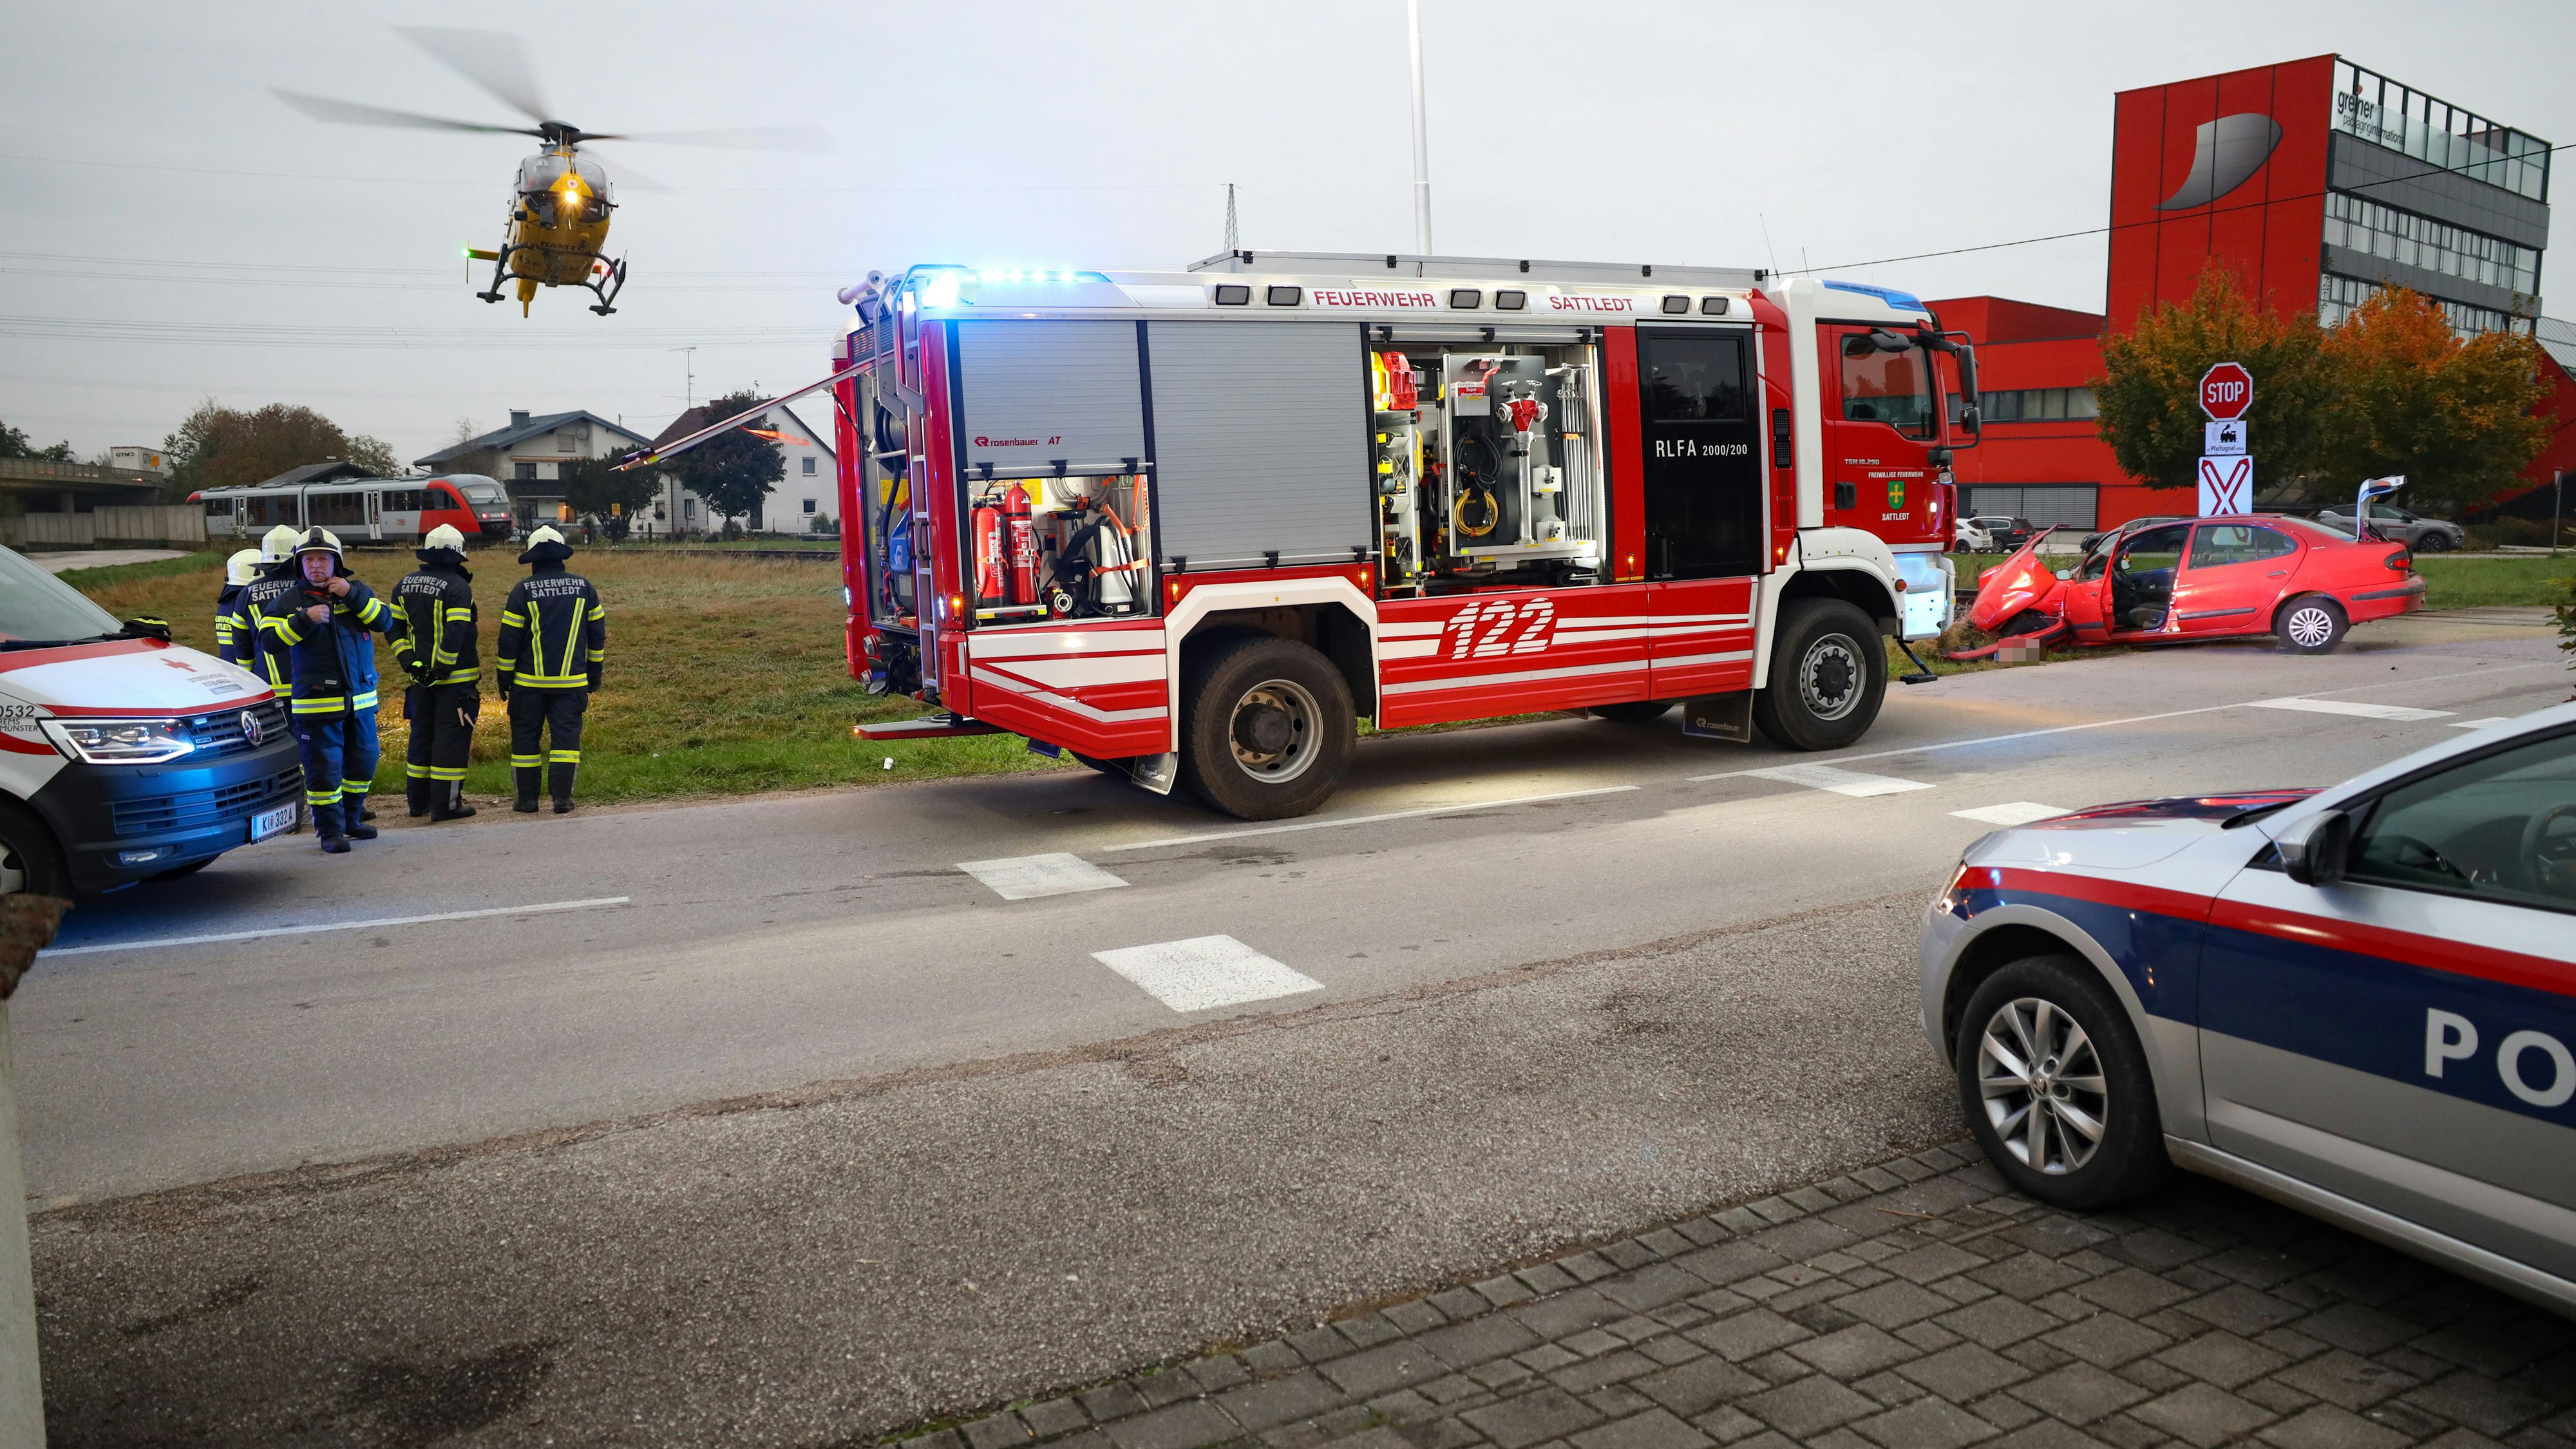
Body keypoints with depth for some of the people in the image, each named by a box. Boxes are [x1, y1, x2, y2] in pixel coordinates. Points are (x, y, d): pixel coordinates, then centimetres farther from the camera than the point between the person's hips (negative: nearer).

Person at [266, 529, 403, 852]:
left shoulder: (357, 593, 7)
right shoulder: (291, 601, 0)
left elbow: (386, 622, -6)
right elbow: (270, 637, -12)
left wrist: (352, 594, -16)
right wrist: (305, 619, -26)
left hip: (361, 700, 4)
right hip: (317, 702, -4)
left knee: (363, 762, 14)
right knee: (324, 768, -3)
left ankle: (352, 819, 31)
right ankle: (330, 830, 6)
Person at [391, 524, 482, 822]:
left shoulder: (405, 585, 9)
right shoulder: (458, 587, -14)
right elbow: (456, 635, -22)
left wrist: (408, 661, 7)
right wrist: (443, 670, -16)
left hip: (421, 675, 7)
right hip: (455, 678, -7)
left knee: (421, 736, 16)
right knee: (451, 739, -2)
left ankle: (418, 800, 24)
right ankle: (445, 805, -2)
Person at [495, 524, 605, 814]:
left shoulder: (523, 590, -5)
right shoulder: (584, 587, 3)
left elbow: (509, 639, -3)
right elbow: (597, 635, 9)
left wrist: (503, 678, 7)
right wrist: (594, 674, 19)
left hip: (529, 682, -1)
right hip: (572, 681, 2)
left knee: (525, 737, 8)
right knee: (566, 736, 4)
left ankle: (527, 799, 11)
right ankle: (563, 799, -1)